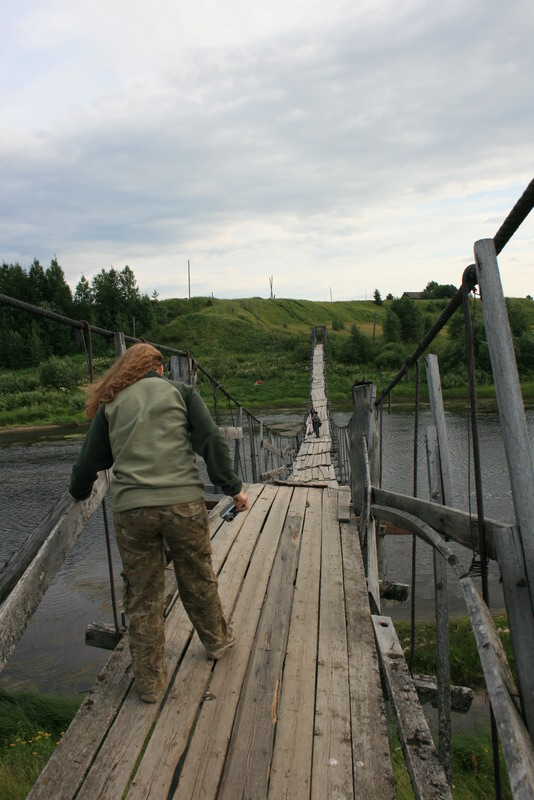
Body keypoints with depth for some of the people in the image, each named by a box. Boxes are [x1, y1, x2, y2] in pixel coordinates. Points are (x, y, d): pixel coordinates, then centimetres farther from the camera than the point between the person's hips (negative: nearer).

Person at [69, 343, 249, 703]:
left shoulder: (110, 404, 14)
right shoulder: (181, 392, 8)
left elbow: (89, 461, 17)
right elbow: (211, 440, -3)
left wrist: (80, 492, 36)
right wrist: (233, 487, 1)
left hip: (131, 510, 1)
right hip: (183, 503, -1)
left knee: (142, 596, 13)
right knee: (198, 579, 20)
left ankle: (151, 681, 24)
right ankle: (217, 640, 41)